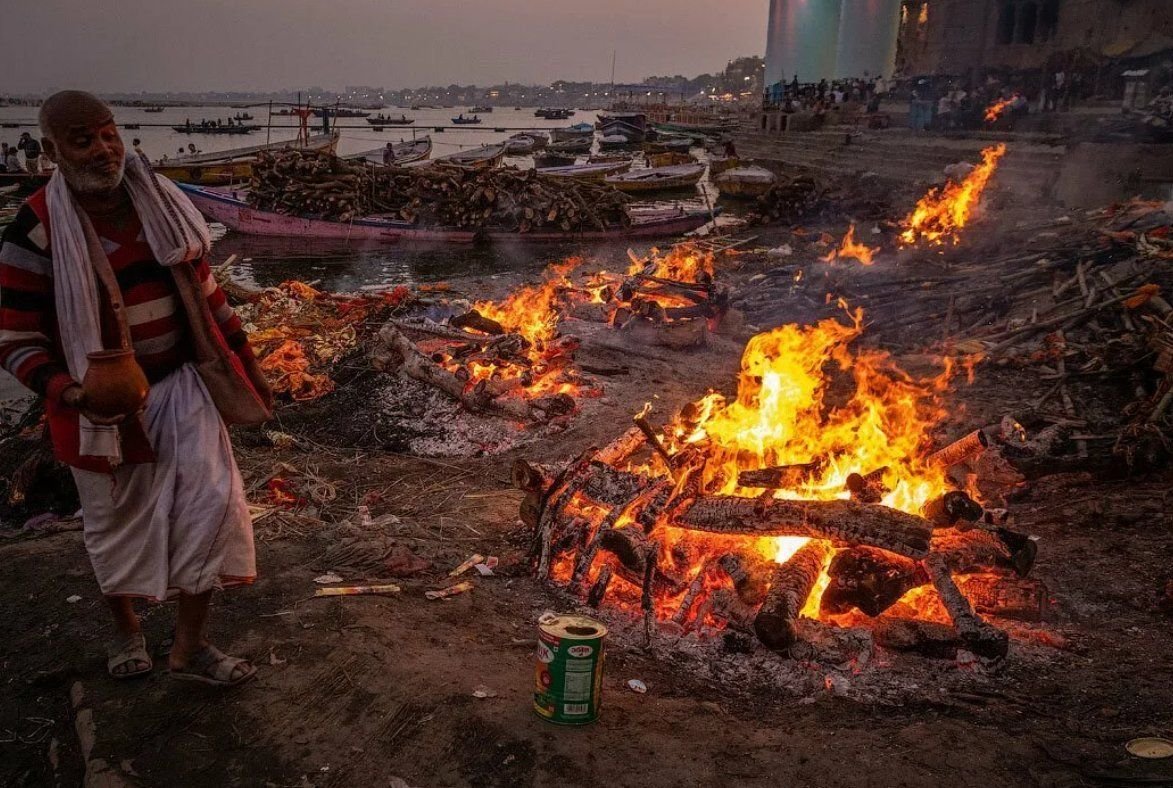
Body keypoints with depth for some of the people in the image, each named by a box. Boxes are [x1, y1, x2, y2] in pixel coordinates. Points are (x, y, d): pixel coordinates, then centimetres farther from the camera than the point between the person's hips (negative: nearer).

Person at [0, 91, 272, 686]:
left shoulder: (159, 201, -1)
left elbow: (202, 288, 10)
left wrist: (245, 359, 10)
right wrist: (65, 390, -29)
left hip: (179, 385, 3)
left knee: (212, 501, -7)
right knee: (115, 524, 14)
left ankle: (190, 647, 9)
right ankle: (126, 629, 42)